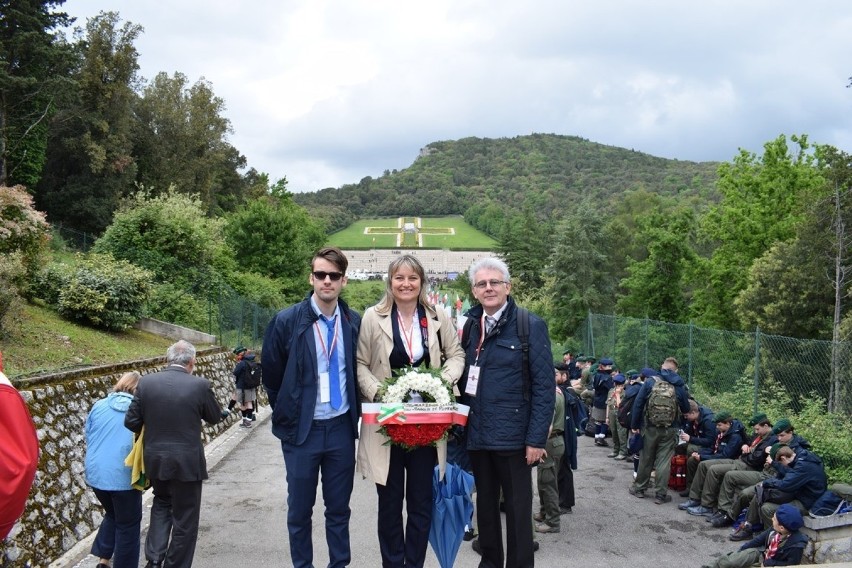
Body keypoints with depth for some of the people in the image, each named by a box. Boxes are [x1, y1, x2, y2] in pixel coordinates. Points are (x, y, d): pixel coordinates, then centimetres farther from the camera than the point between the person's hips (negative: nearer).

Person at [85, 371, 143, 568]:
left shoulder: (99, 406, 4)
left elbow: (88, 438, 12)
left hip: (95, 473, 5)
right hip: (123, 476, -5)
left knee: (112, 514, 27)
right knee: (128, 524, 12)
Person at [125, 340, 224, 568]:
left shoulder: (146, 382, -6)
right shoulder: (200, 385, -14)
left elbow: (131, 422, -2)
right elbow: (215, 417, 1)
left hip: (155, 460, 4)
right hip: (187, 463, -4)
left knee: (161, 504, 27)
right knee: (184, 519, 11)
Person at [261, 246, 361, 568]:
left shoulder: (355, 323, -1)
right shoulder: (287, 321, -9)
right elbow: (271, 375, 1)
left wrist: (354, 414, 8)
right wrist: (288, 414, 4)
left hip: (341, 428, 2)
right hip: (302, 429, -2)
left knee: (339, 507, 12)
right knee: (300, 509, 9)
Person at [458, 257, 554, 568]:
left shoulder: (531, 325, -6)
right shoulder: (469, 325, 9)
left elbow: (544, 387, -10)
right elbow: (461, 379, 11)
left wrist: (536, 439, -15)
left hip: (512, 435, -5)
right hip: (476, 434, 5)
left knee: (517, 507, 4)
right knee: (485, 503, 16)